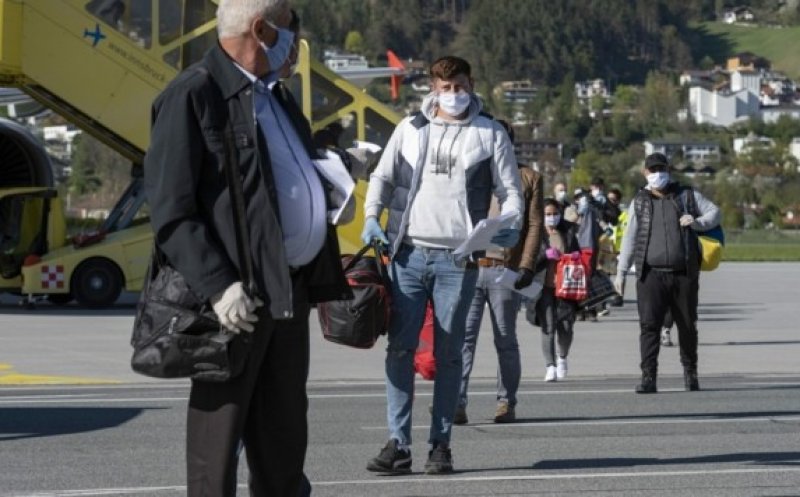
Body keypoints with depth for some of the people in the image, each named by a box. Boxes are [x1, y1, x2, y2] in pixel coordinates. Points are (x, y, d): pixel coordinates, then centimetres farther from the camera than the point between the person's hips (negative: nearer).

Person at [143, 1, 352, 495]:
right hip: (238, 300, -9)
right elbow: (171, 211, -16)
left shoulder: (276, 97, 19)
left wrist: (327, 281, 19)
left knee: (284, 440, 14)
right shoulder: (193, 96, -10)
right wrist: (218, 286, -25)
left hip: (291, 291, 9)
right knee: (218, 438, -2)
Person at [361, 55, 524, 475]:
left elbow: (510, 192, 9)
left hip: (458, 259, -1)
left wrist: (508, 226, -11)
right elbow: (382, 177, 16)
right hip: (408, 252, 1)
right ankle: (398, 444, -2)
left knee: (448, 353, 3)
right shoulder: (410, 129, 12)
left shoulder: (490, 134, 8)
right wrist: (372, 217, -1)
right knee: (400, 349, -4)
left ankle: (440, 444, 9)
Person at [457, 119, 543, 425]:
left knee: (505, 340, 6)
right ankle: (456, 403, -11)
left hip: (504, 270, -1)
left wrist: (527, 265, -8)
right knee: (463, 337, -7)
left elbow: (534, 225, 3)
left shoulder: (528, 178, 10)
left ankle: (506, 403, 14)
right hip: (468, 267, 1)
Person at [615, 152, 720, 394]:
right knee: (649, 325, -12)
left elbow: (714, 211, 13)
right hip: (651, 274, -1)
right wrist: (621, 271, 8)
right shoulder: (639, 202, 9)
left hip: (684, 274, 1)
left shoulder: (687, 195, 8)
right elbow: (630, 238, 11)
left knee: (687, 326, 10)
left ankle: (690, 371, 30)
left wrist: (698, 223, -8)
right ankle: (648, 378, -14)